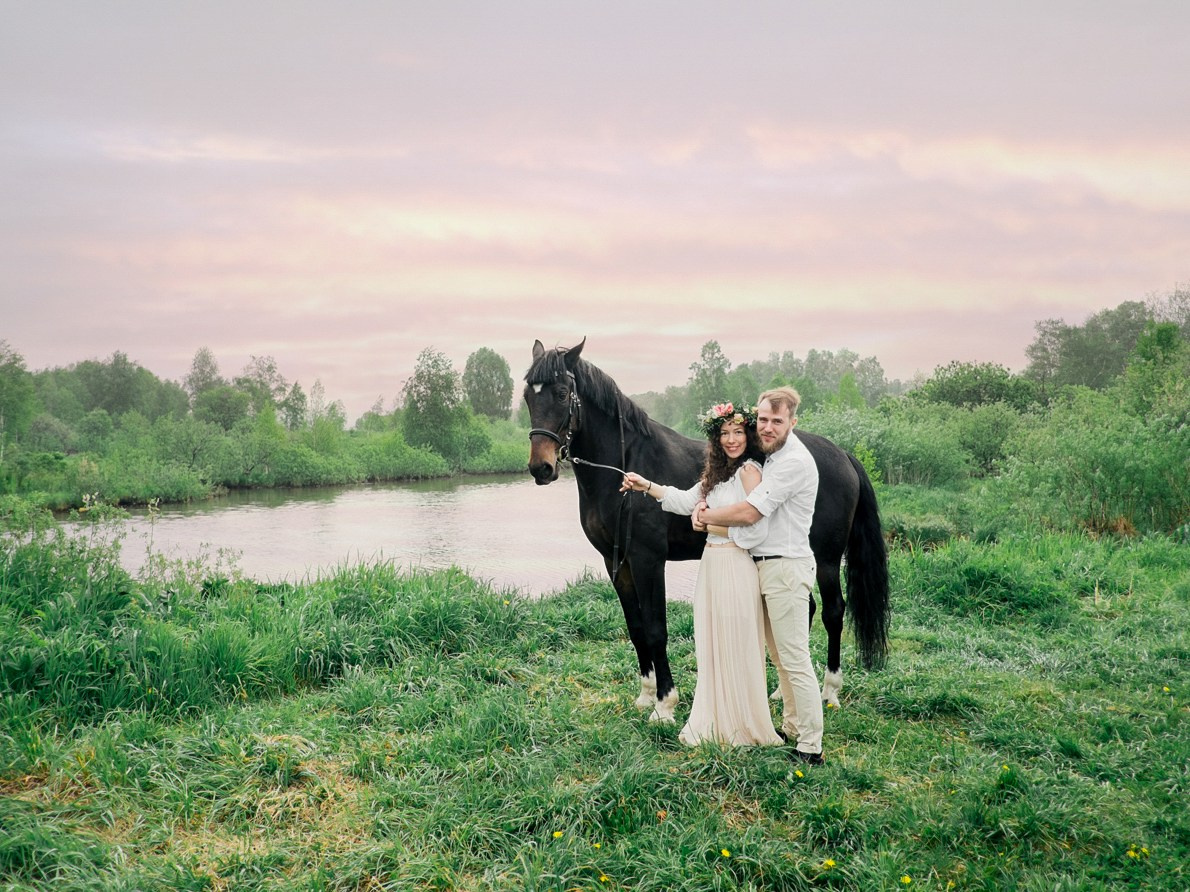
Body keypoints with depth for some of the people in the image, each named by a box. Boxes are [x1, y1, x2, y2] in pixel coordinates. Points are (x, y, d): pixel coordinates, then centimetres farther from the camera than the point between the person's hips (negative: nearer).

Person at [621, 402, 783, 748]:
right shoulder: (718, 472, 13)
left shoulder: (749, 470, -14)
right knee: (711, 646, 15)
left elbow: (755, 527, -21)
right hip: (712, 564, 9)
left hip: (736, 567, -9)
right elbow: (686, 501, 17)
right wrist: (646, 486, 11)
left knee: (736, 649, 1)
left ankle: (745, 728, 15)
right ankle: (715, 723, 27)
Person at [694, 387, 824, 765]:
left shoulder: (794, 461, -17)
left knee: (795, 660, -8)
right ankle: (792, 729, 26)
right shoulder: (769, 456, 14)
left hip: (786, 567, -10)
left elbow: (749, 513, -20)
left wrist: (706, 516, -5)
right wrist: (705, 503, -1)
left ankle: (811, 748, -4)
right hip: (764, 566, 10)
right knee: (780, 657, 16)